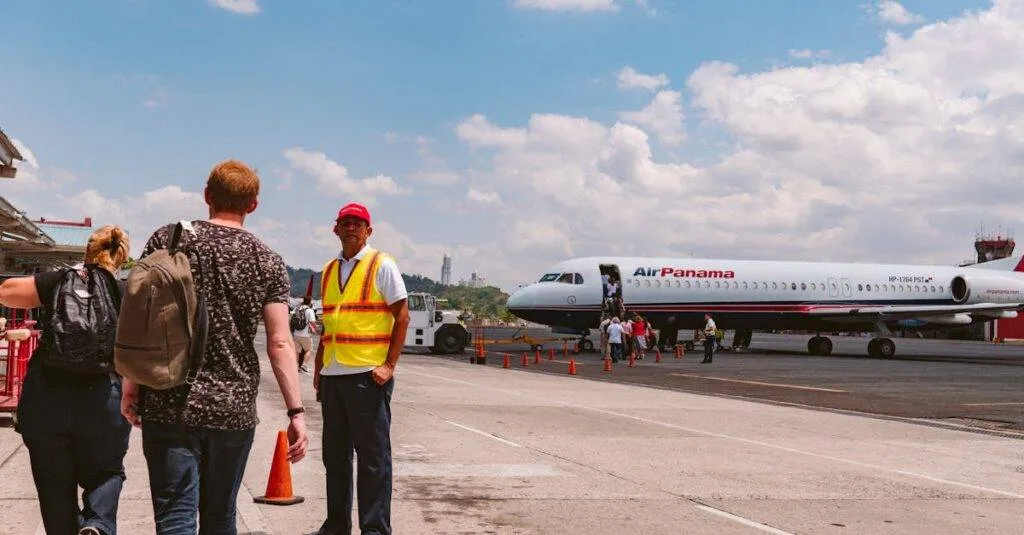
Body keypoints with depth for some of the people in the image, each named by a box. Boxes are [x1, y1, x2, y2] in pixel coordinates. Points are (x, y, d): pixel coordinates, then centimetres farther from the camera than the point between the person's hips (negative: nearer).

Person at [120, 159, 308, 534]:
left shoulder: (168, 240, 0)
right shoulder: (268, 262, 2)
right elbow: (280, 343, -4)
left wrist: (130, 386, 5)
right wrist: (296, 411, -3)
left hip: (170, 405, -2)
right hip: (235, 409, 2)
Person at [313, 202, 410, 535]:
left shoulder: (382, 265, -2)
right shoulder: (329, 270, 16)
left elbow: (402, 316, -6)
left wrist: (389, 365, -12)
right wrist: (319, 368, 15)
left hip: (368, 374, -6)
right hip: (332, 374, 6)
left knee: (373, 454, -2)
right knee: (334, 453, 13)